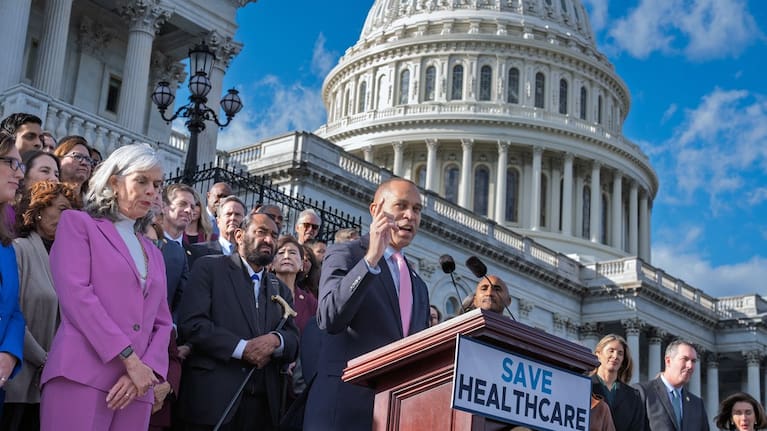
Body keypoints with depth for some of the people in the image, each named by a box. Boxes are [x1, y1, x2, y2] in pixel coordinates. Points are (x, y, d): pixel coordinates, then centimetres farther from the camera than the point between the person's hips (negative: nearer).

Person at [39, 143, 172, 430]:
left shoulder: (153, 252, 24)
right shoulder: (78, 223, 6)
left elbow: (162, 323, 17)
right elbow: (75, 293, -8)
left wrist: (146, 369, -5)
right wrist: (130, 359, -13)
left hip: (135, 387, 6)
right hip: (82, 378, -6)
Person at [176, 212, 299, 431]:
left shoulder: (280, 289, 19)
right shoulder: (210, 267, 3)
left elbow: (294, 341, 11)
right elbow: (191, 323, -9)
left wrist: (276, 340, -11)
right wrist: (242, 348, -14)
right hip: (214, 396, -5)